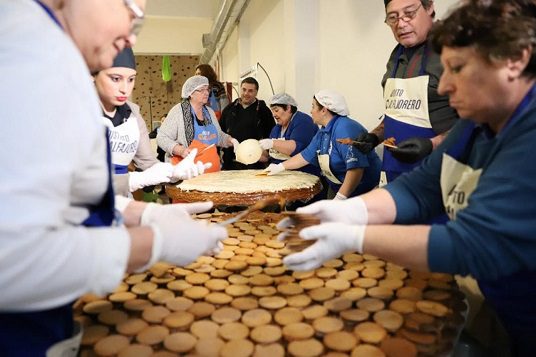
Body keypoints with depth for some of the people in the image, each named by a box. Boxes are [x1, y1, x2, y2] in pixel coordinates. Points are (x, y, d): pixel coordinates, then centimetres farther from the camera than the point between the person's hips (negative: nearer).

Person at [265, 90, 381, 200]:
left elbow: (355, 167, -32)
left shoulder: (345, 129, -25)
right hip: (337, 188, 8)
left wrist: (340, 198, -32)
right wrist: (280, 167, 18)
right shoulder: (322, 133, 6)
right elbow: (306, 156, 16)